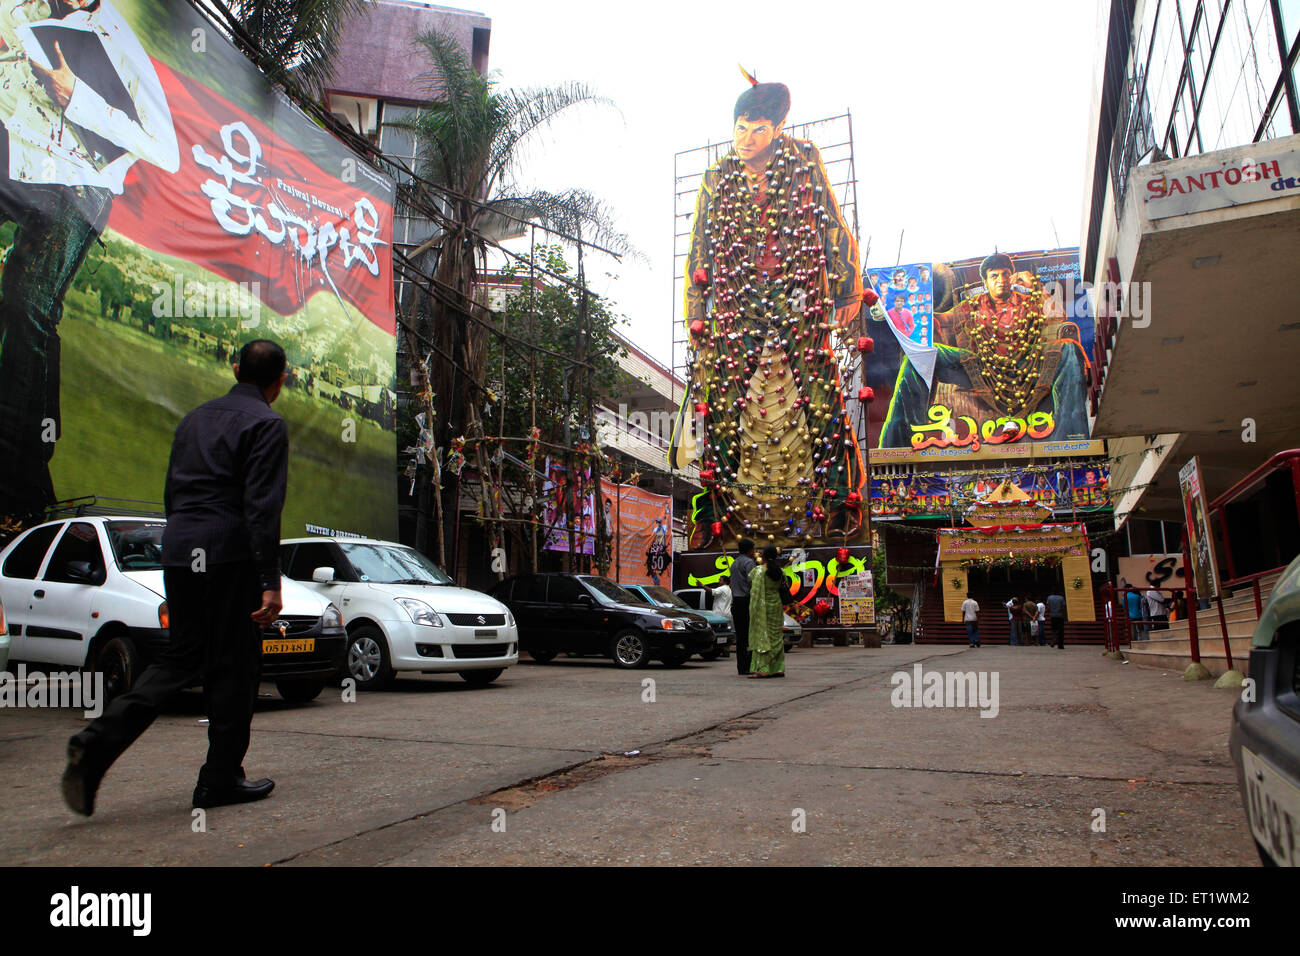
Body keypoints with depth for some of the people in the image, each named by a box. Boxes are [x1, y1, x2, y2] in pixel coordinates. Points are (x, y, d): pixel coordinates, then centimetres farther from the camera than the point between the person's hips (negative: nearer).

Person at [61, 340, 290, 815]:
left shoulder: (194, 418, 17)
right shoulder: (267, 424, -7)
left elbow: (172, 493, 21)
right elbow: (262, 507, -15)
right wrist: (270, 582, -16)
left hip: (179, 551, 7)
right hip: (230, 555, -7)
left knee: (181, 656, 15)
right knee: (232, 668, 4)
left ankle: (98, 742, -2)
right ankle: (221, 780, 13)